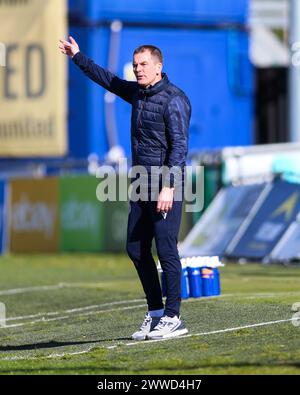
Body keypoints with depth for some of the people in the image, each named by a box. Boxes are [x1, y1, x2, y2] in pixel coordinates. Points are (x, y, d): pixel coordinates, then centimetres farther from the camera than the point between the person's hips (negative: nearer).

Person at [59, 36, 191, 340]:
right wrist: (77, 57, 37)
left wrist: (168, 187, -25)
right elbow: (106, 79, 30)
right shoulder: (137, 92, 13)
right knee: (136, 249, 9)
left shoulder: (173, 99, -12)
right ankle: (155, 313, 18)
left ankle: (173, 318, -4)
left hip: (165, 187, -9)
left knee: (166, 249, -8)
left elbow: (179, 145, -19)